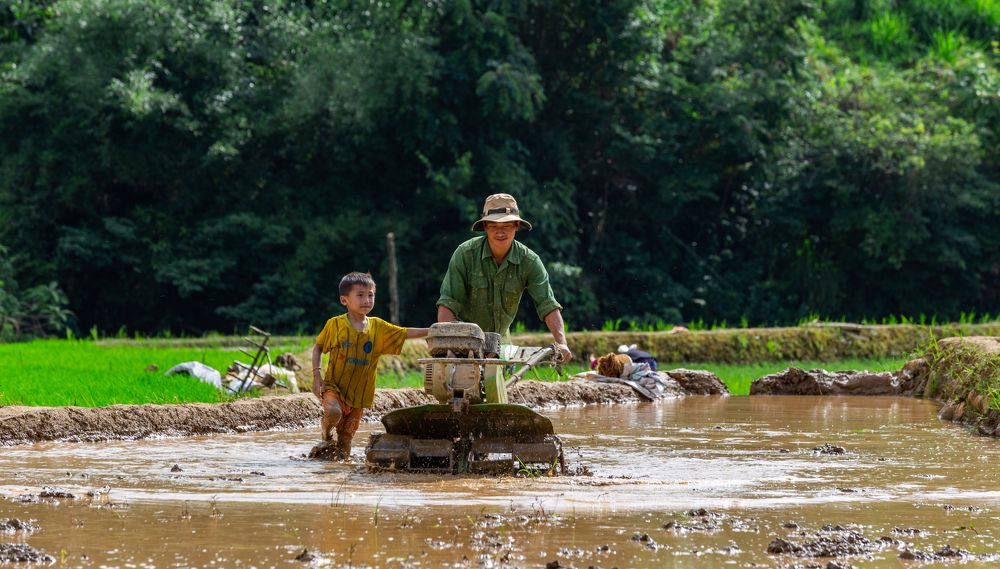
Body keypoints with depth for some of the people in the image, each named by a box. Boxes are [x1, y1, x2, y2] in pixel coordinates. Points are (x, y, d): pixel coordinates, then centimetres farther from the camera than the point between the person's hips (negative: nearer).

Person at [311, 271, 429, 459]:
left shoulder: (377, 327, 3)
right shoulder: (335, 324, -5)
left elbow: (405, 333, 2)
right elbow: (318, 347, 5)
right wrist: (317, 375, -5)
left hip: (358, 393, 3)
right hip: (334, 386, -3)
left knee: (346, 437, 7)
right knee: (334, 412, -31)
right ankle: (326, 433, 0)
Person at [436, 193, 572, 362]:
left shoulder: (530, 261, -12)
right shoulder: (465, 253, -19)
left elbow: (548, 304, -17)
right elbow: (448, 302, -21)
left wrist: (561, 343, -32)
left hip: (501, 338, 3)